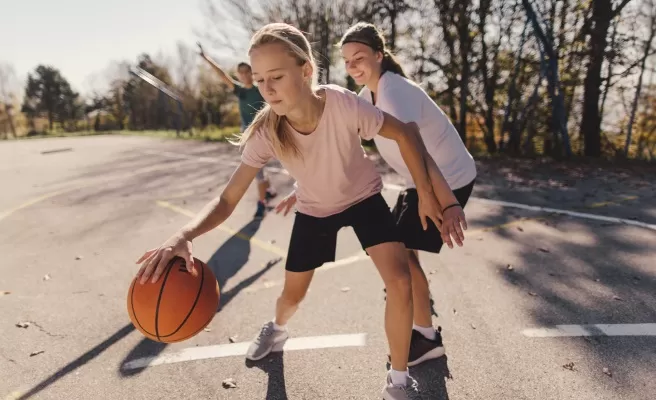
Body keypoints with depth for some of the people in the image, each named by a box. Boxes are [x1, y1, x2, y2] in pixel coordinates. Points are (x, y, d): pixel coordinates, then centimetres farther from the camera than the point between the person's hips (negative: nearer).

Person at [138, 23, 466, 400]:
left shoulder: (343, 104, -35)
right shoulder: (266, 133, -29)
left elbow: (405, 133, -19)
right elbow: (227, 200, -30)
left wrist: (425, 192, -19)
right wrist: (184, 235, -48)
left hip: (363, 198, -1)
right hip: (314, 209, 2)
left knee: (400, 280, -20)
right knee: (292, 295, 13)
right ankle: (277, 328, 54)